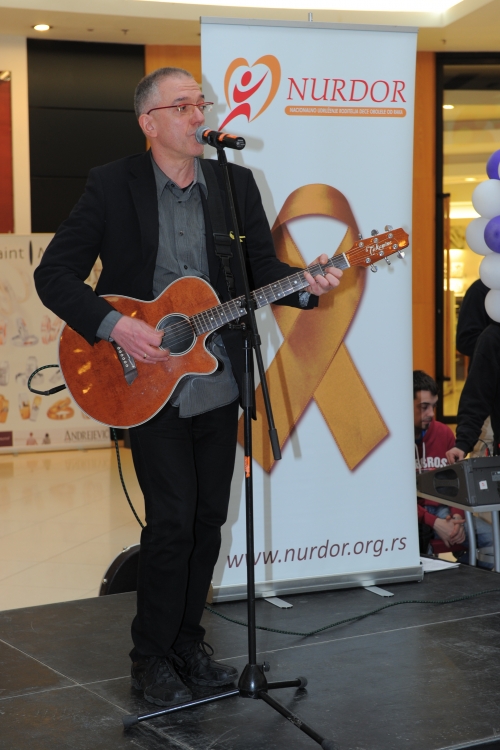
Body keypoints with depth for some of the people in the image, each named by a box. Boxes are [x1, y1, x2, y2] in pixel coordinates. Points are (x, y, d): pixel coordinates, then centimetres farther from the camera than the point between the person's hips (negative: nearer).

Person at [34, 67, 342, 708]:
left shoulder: (236, 184, 6)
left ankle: (187, 640, 28)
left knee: (209, 516, 10)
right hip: (147, 382, -4)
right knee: (172, 519, -7)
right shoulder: (112, 186, -5)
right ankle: (151, 658, 11)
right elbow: (54, 275, -6)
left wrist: (306, 287, -12)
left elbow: (261, 267, 9)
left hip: (218, 382, 5)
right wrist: (113, 325, -19)